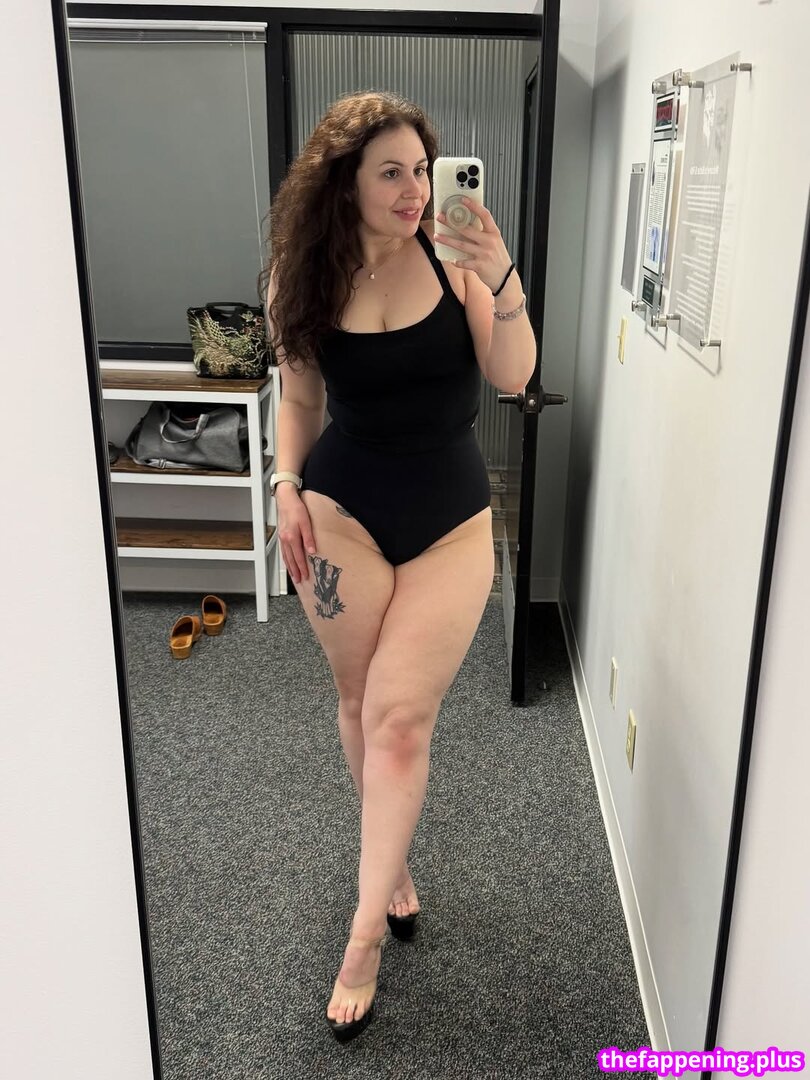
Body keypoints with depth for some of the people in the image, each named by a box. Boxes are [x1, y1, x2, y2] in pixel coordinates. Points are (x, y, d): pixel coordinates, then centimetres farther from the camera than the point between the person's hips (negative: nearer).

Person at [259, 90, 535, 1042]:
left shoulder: (452, 256, -8)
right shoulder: (303, 280, -3)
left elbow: (512, 379, -12)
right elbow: (300, 396, 8)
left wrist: (501, 282, -26)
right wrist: (286, 484, -4)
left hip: (453, 517, -1)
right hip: (345, 511, 2)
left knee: (401, 716, -6)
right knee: (359, 702, 11)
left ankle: (364, 932, 9)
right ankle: (394, 864, 37)